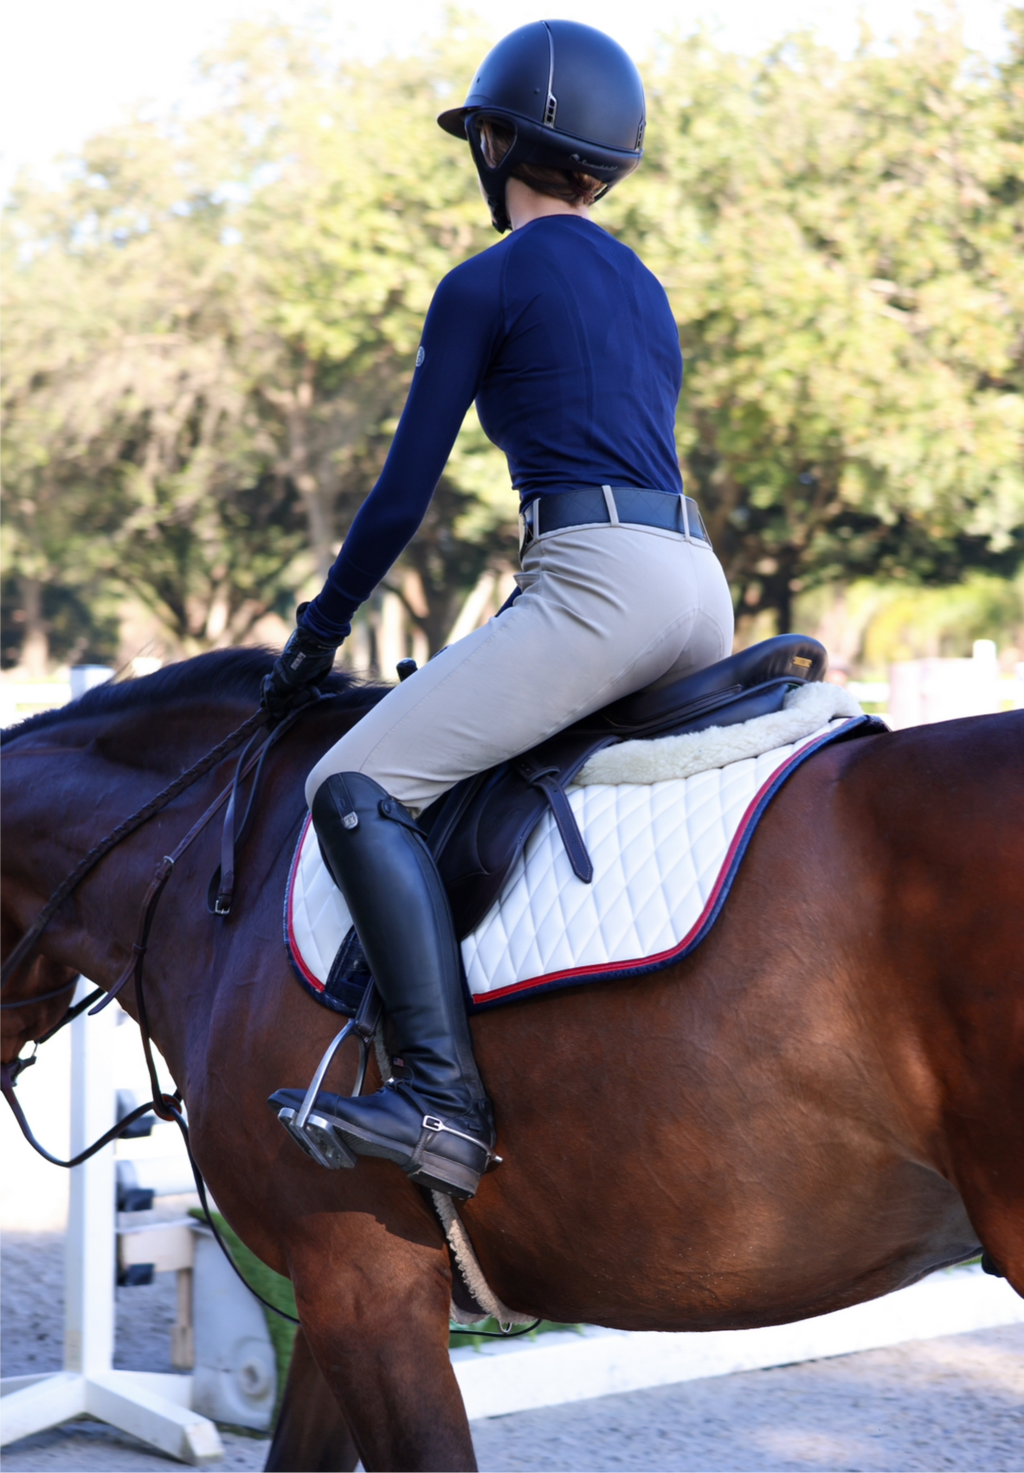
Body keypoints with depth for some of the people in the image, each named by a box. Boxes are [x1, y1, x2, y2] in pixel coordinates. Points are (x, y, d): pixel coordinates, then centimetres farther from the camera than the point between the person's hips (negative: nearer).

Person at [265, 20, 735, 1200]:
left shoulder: (486, 285, 0)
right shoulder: (642, 288, 23)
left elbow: (404, 494, 0)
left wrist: (318, 636, 12)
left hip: (600, 582, -9)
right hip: (699, 586, 9)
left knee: (356, 789, -15)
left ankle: (448, 1104, -27)